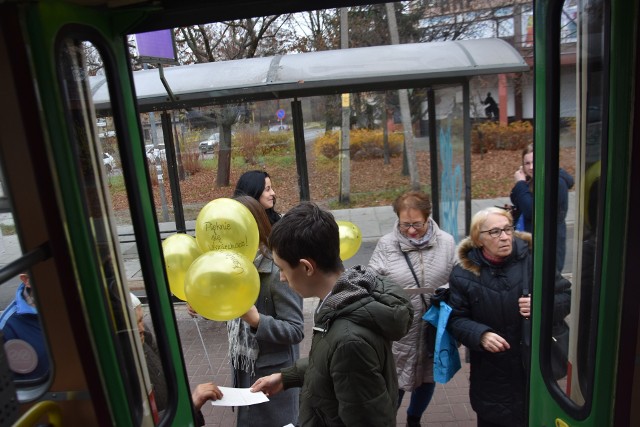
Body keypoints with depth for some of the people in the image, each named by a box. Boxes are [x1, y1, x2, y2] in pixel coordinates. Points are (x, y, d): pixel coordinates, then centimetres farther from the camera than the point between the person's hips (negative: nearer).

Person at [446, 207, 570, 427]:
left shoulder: (533, 258, -8)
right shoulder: (464, 273, -7)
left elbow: (566, 296, 0)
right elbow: (456, 319, -3)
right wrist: (481, 335, -21)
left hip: (536, 366, 0)